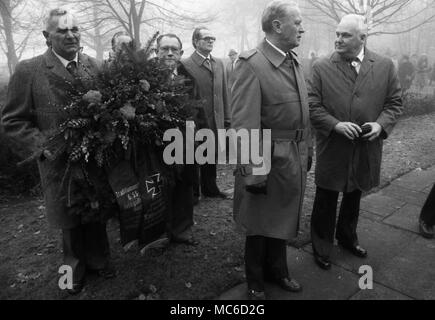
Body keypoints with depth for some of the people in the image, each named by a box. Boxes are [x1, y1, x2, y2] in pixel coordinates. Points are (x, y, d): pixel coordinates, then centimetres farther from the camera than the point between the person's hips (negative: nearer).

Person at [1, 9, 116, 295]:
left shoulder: (93, 66, 1)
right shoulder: (28, 70, -9)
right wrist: (43, 146, -16)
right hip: (59, 161, -2)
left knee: (97, 215, 16)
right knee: (69, 221, 16)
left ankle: (97, 260, 42)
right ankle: (76, 267, 41)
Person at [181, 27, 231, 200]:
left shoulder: (219, 63, 13)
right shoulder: (185, 65, -7)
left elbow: (224, 93, 13)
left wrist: (226, 118, 9)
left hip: (216, 122, 5)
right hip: (195, 123, -5)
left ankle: (210, 188, 31)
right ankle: (192, 192, 24)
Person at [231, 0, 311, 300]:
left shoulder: (295, 61, 8)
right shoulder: (251, 63, -17)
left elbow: (303, 111, 12)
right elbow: (244, 124, -21)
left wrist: (306, 150, 12)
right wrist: (252, 172, -21)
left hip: (295, 159, 7)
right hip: (269, 158, -7)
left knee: (282, 219, 21)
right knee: (259, 223, 13)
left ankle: (277, 270, 45)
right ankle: (256, 281, 37)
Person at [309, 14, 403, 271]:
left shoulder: (385, 66, 2)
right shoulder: (322, 68, -5)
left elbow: (395, 102, 5)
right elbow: (313, 105, -7)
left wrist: (381, 124, -13)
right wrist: (335, 125, -21)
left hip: (366, 149, 3)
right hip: (332, 149, -2)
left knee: (354, 198, 21)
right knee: (326, 202, 8)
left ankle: (347, 236, 45)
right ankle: (322, 247, 28)